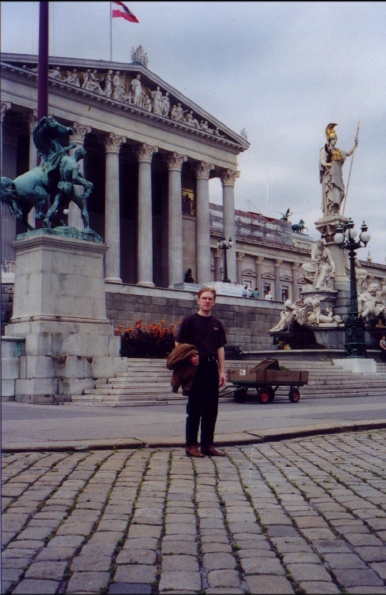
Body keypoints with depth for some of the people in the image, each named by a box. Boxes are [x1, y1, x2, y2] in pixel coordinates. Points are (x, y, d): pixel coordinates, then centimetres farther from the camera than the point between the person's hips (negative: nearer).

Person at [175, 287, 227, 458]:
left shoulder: (217, 324, 14)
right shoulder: (189, 320, 0)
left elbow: (220, 348, 16)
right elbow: (179, 344, -2)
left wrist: (222, 371, 9)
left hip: (212, 368, 5)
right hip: (195, 367, -5)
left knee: (211, 408, 8)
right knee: (194, 408, -2)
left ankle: (207, 444, 16)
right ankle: (191, 445, 5)